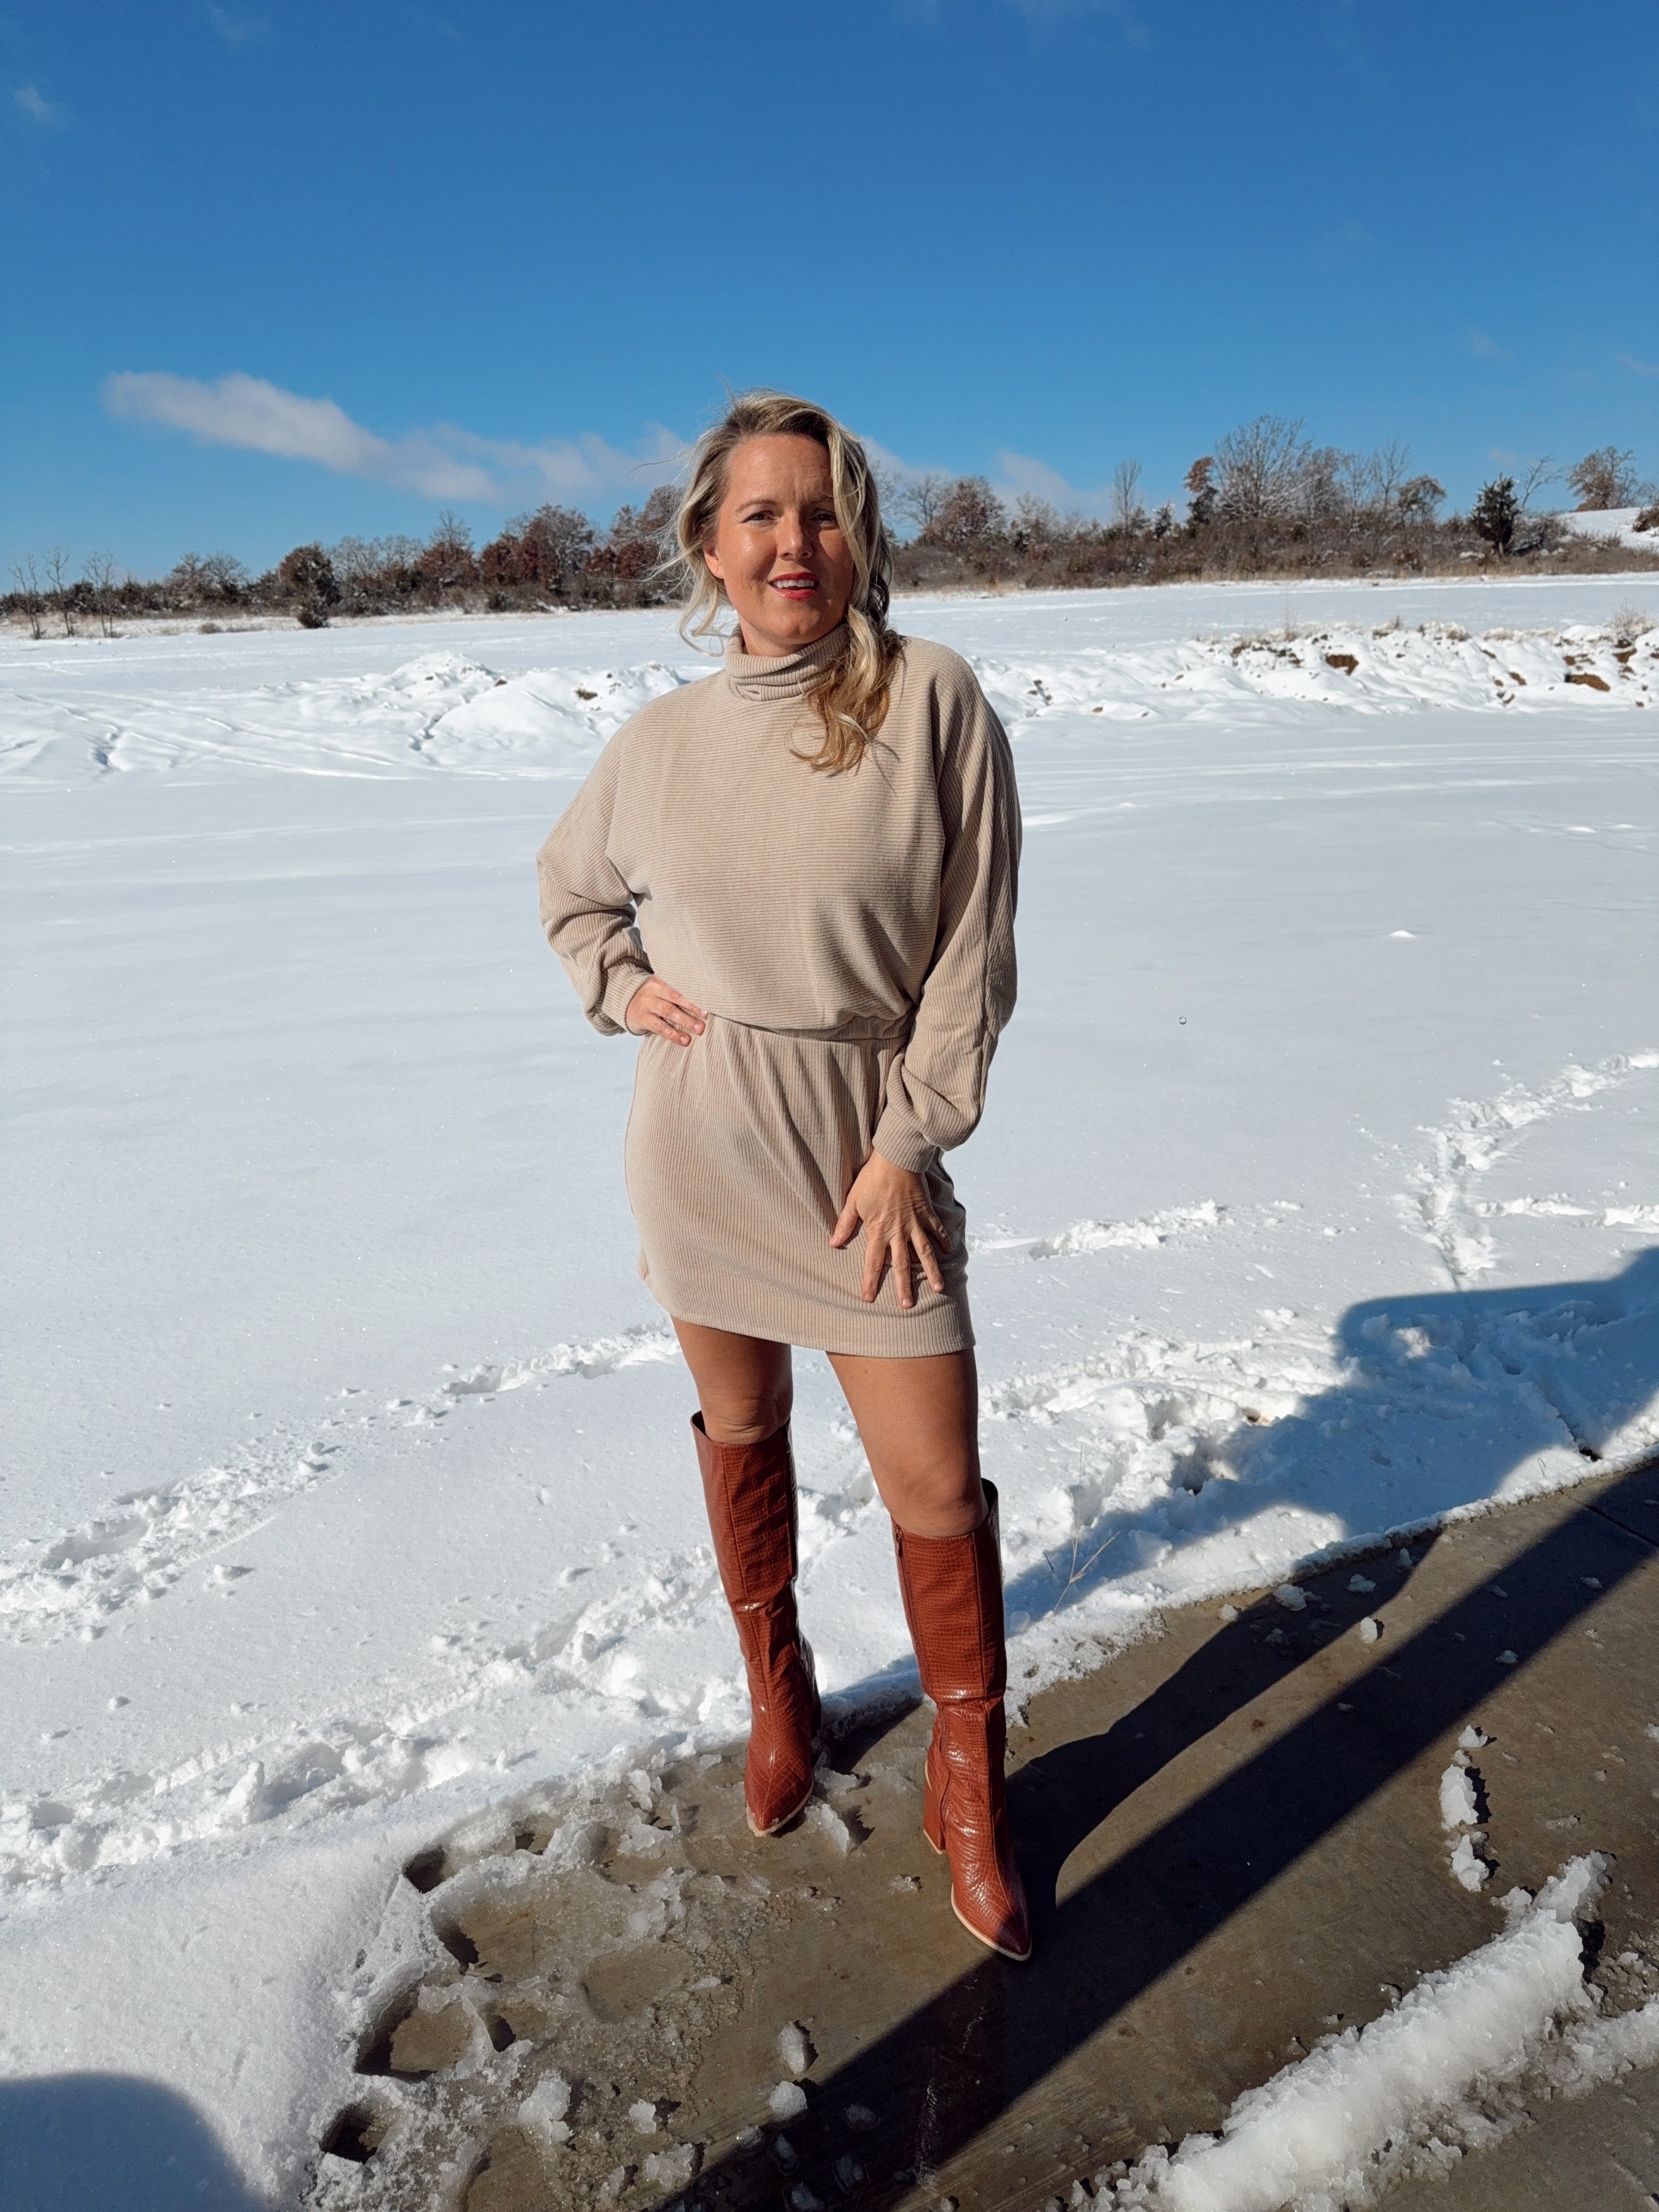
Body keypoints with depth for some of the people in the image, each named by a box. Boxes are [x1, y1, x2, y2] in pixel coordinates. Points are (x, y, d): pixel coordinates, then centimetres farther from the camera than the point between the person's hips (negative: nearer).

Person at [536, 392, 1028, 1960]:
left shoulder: (930, 698, -8)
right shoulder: (658, 741, 2)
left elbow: (972, 949, -8)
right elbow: (569, 888, 21)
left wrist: (911, 1143, -11)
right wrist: (620, 990, 2)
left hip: (868, 1155, -2)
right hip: (700, 1157, 3)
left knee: (937, 1491, 1)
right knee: (739, 1430, 18)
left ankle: (967, 1788, 26)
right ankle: (775, 1693, 45)